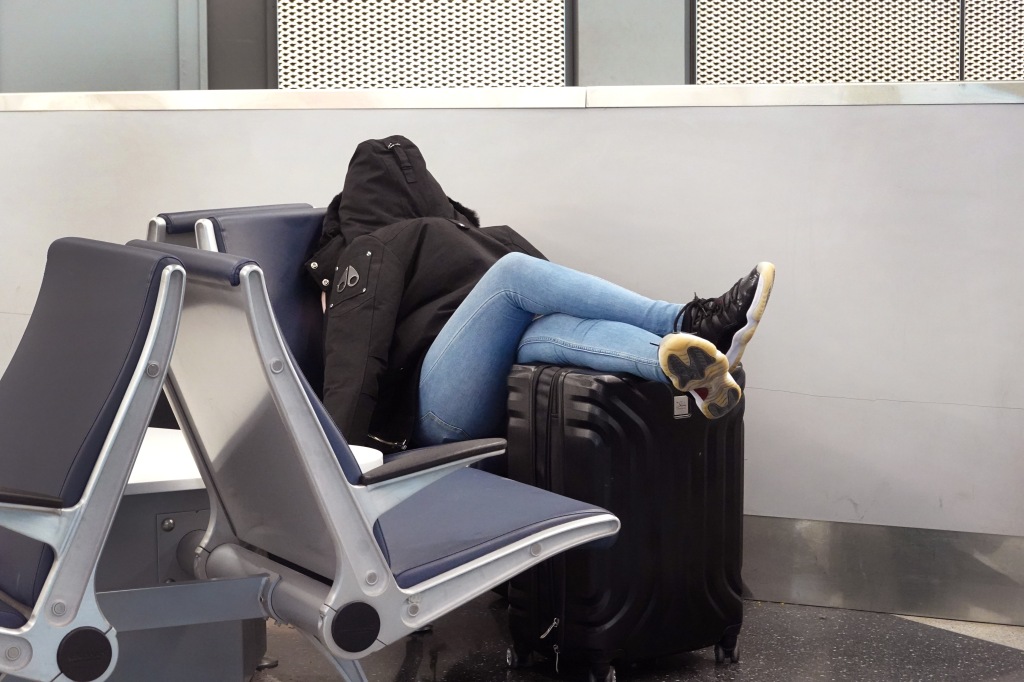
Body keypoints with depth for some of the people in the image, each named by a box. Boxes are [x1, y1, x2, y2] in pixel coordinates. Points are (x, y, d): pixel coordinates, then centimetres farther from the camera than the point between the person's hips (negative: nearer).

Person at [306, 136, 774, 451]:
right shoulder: (374, 250, 17)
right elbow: (353, 351, -1)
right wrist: (345, 447, -14)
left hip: (494, 406, 4)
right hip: (436, 408, -4)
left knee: (552, 329, -29)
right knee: (515, 272, -22)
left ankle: (687, 368, -57)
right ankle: (687, 324, -34)